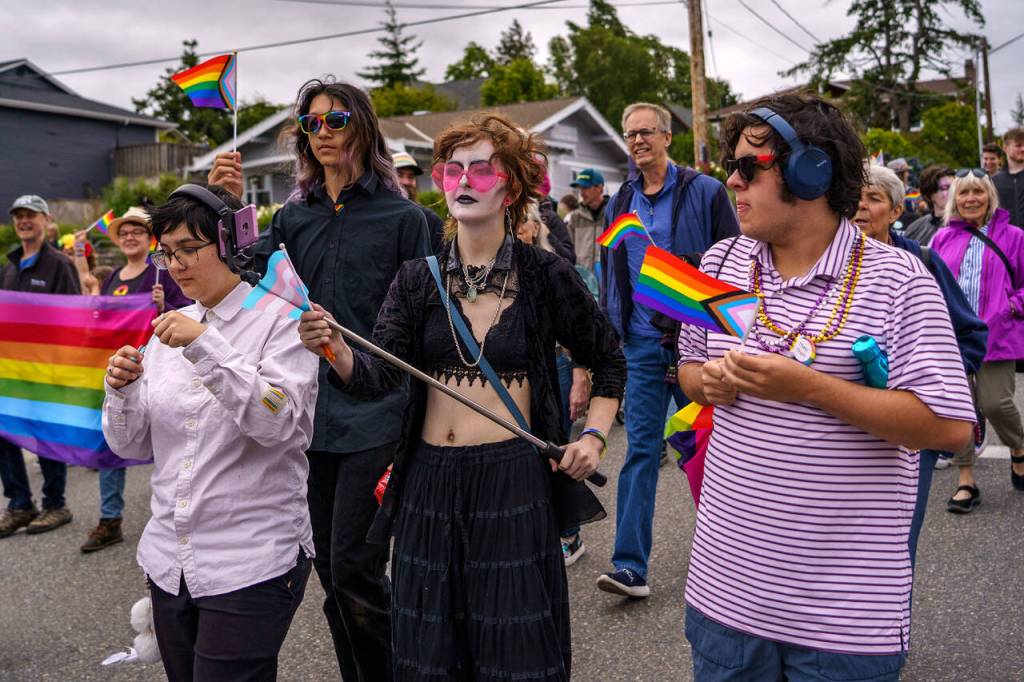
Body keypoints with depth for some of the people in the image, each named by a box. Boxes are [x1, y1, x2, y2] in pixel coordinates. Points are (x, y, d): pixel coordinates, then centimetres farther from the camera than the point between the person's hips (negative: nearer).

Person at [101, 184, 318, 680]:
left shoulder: (281, 320, -7)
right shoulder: (171, 328, 9)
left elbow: (277, 423, -22)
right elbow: (133, 446, 10)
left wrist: (206, 345, -25)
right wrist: (122, 392, -9)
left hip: (251, 563, -6)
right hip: (168, 559, 6)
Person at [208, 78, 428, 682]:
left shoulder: (402, 217, -2)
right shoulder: (295, 217, 12)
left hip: (376, 417, -5)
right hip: (312, 413, 5)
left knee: (353, 569, -6)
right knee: (329, 569, 13)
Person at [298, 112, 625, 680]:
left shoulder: (547, 277, -3)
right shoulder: (417, 280, 3)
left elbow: (609, 365, 9)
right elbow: (377, 376, -9)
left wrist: (594, 435, -4)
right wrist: (335, 348, -29)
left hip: (514, 480, -2)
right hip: (428, 482, 3)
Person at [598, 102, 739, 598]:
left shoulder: (705, 192, -2)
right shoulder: (618, 204, 11)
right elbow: (609, 277, 16)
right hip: (641, 344, 3)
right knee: (640, 449, 0)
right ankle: (630, 566, 0)